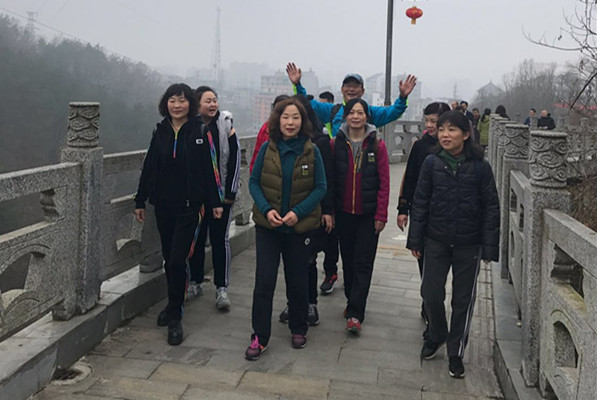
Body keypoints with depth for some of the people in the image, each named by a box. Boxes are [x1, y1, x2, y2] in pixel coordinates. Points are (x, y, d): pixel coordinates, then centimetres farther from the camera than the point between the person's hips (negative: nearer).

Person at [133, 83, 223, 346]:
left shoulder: (199, 132, -4)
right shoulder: (160, 132, 7)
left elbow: (207, 169, -3)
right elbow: (149, 167, 11)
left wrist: (214, 202, -4)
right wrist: (140, 201, 12)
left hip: (189, 206, -4)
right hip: (163, 205, 4)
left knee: (177, 260, -9)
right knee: (168, 259, 13)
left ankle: (175, 317, 0)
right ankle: (174, 304, 31)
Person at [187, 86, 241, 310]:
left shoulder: (226, 126, -3)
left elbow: (234, 160, -3)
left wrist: (230, 192, -7)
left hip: (221, 195, -2)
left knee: (220, 240, 1)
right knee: (196, 239, 11)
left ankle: (222, 288, 7)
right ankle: (195, 282, 25)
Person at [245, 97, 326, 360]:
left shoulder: (311, 151, -4)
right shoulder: (267, 149, -2)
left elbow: (320, 188, -4)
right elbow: (254, 182, 1)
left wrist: (298, 212, -17)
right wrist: (266, 209, -15)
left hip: (300, 227, 0)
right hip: (268, 226, 0)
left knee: (298, 282, 12)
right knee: (264, 281, -3)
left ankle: (298, 330, 31)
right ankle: (259, 337, 7)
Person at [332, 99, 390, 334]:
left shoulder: (377, 145, -4)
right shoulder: (336, 143, 2)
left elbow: (384, 182, -4)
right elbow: (330, 179, 4)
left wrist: (381, 214, -8)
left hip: (368, 214, -2)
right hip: (344, 212, 3)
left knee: (363, 263, -3)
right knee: (348, 259, 13)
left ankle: (355, 313, -2)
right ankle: (351, 301, 29)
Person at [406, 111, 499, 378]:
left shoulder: (480, 167, -7)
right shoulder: (431, 163, -3)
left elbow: (491, 208, -3)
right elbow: (420, 203, 2)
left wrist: (489, 247, -5)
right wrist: (415, 240, 0)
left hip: (469, 245, -1)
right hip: (436, 242, 1)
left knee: (463, 300, 8)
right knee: (431, 293, 4)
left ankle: (456, 353, 25)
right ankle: (436, 335, 34)